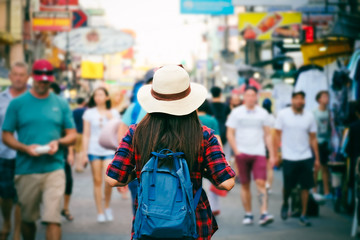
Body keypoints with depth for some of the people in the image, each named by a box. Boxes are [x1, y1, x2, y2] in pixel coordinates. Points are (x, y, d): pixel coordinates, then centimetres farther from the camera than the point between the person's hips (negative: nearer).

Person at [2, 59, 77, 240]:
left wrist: (58, 142, -9)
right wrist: (25, 148, -14)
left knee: (52, 219, -10)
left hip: (54, 169, 0)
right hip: (26, 170, 0)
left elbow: (72, 135, 12)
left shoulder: (61, 104, 9)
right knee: (27, 219, 11)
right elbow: (6, 136, 4)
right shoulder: (17, 104, 5)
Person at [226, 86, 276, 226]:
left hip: (259, 153, 0)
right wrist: (236, 150, -10)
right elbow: (230, 134, 3)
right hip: (242, 153, 0)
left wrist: (272, 154, 6)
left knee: (261, 183, -12)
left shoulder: (262, 113, 9)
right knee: (245, 185, 5)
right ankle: (248, 214, 13)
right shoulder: (236, 112, 5)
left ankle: (264, 214, -18)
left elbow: (267, 135, 12)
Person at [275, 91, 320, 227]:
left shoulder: (309, 116, 4)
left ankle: (303, 215, 10)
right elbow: (278, 135, 3)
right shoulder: (283, 114, -1)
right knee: (288, 186, 5)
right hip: (289, 158, -2)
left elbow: (313, 138, 9)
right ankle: (285, 204, 37)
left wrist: (317, 158, 8)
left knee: (305, 187, 1)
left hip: (306, 157, 2)